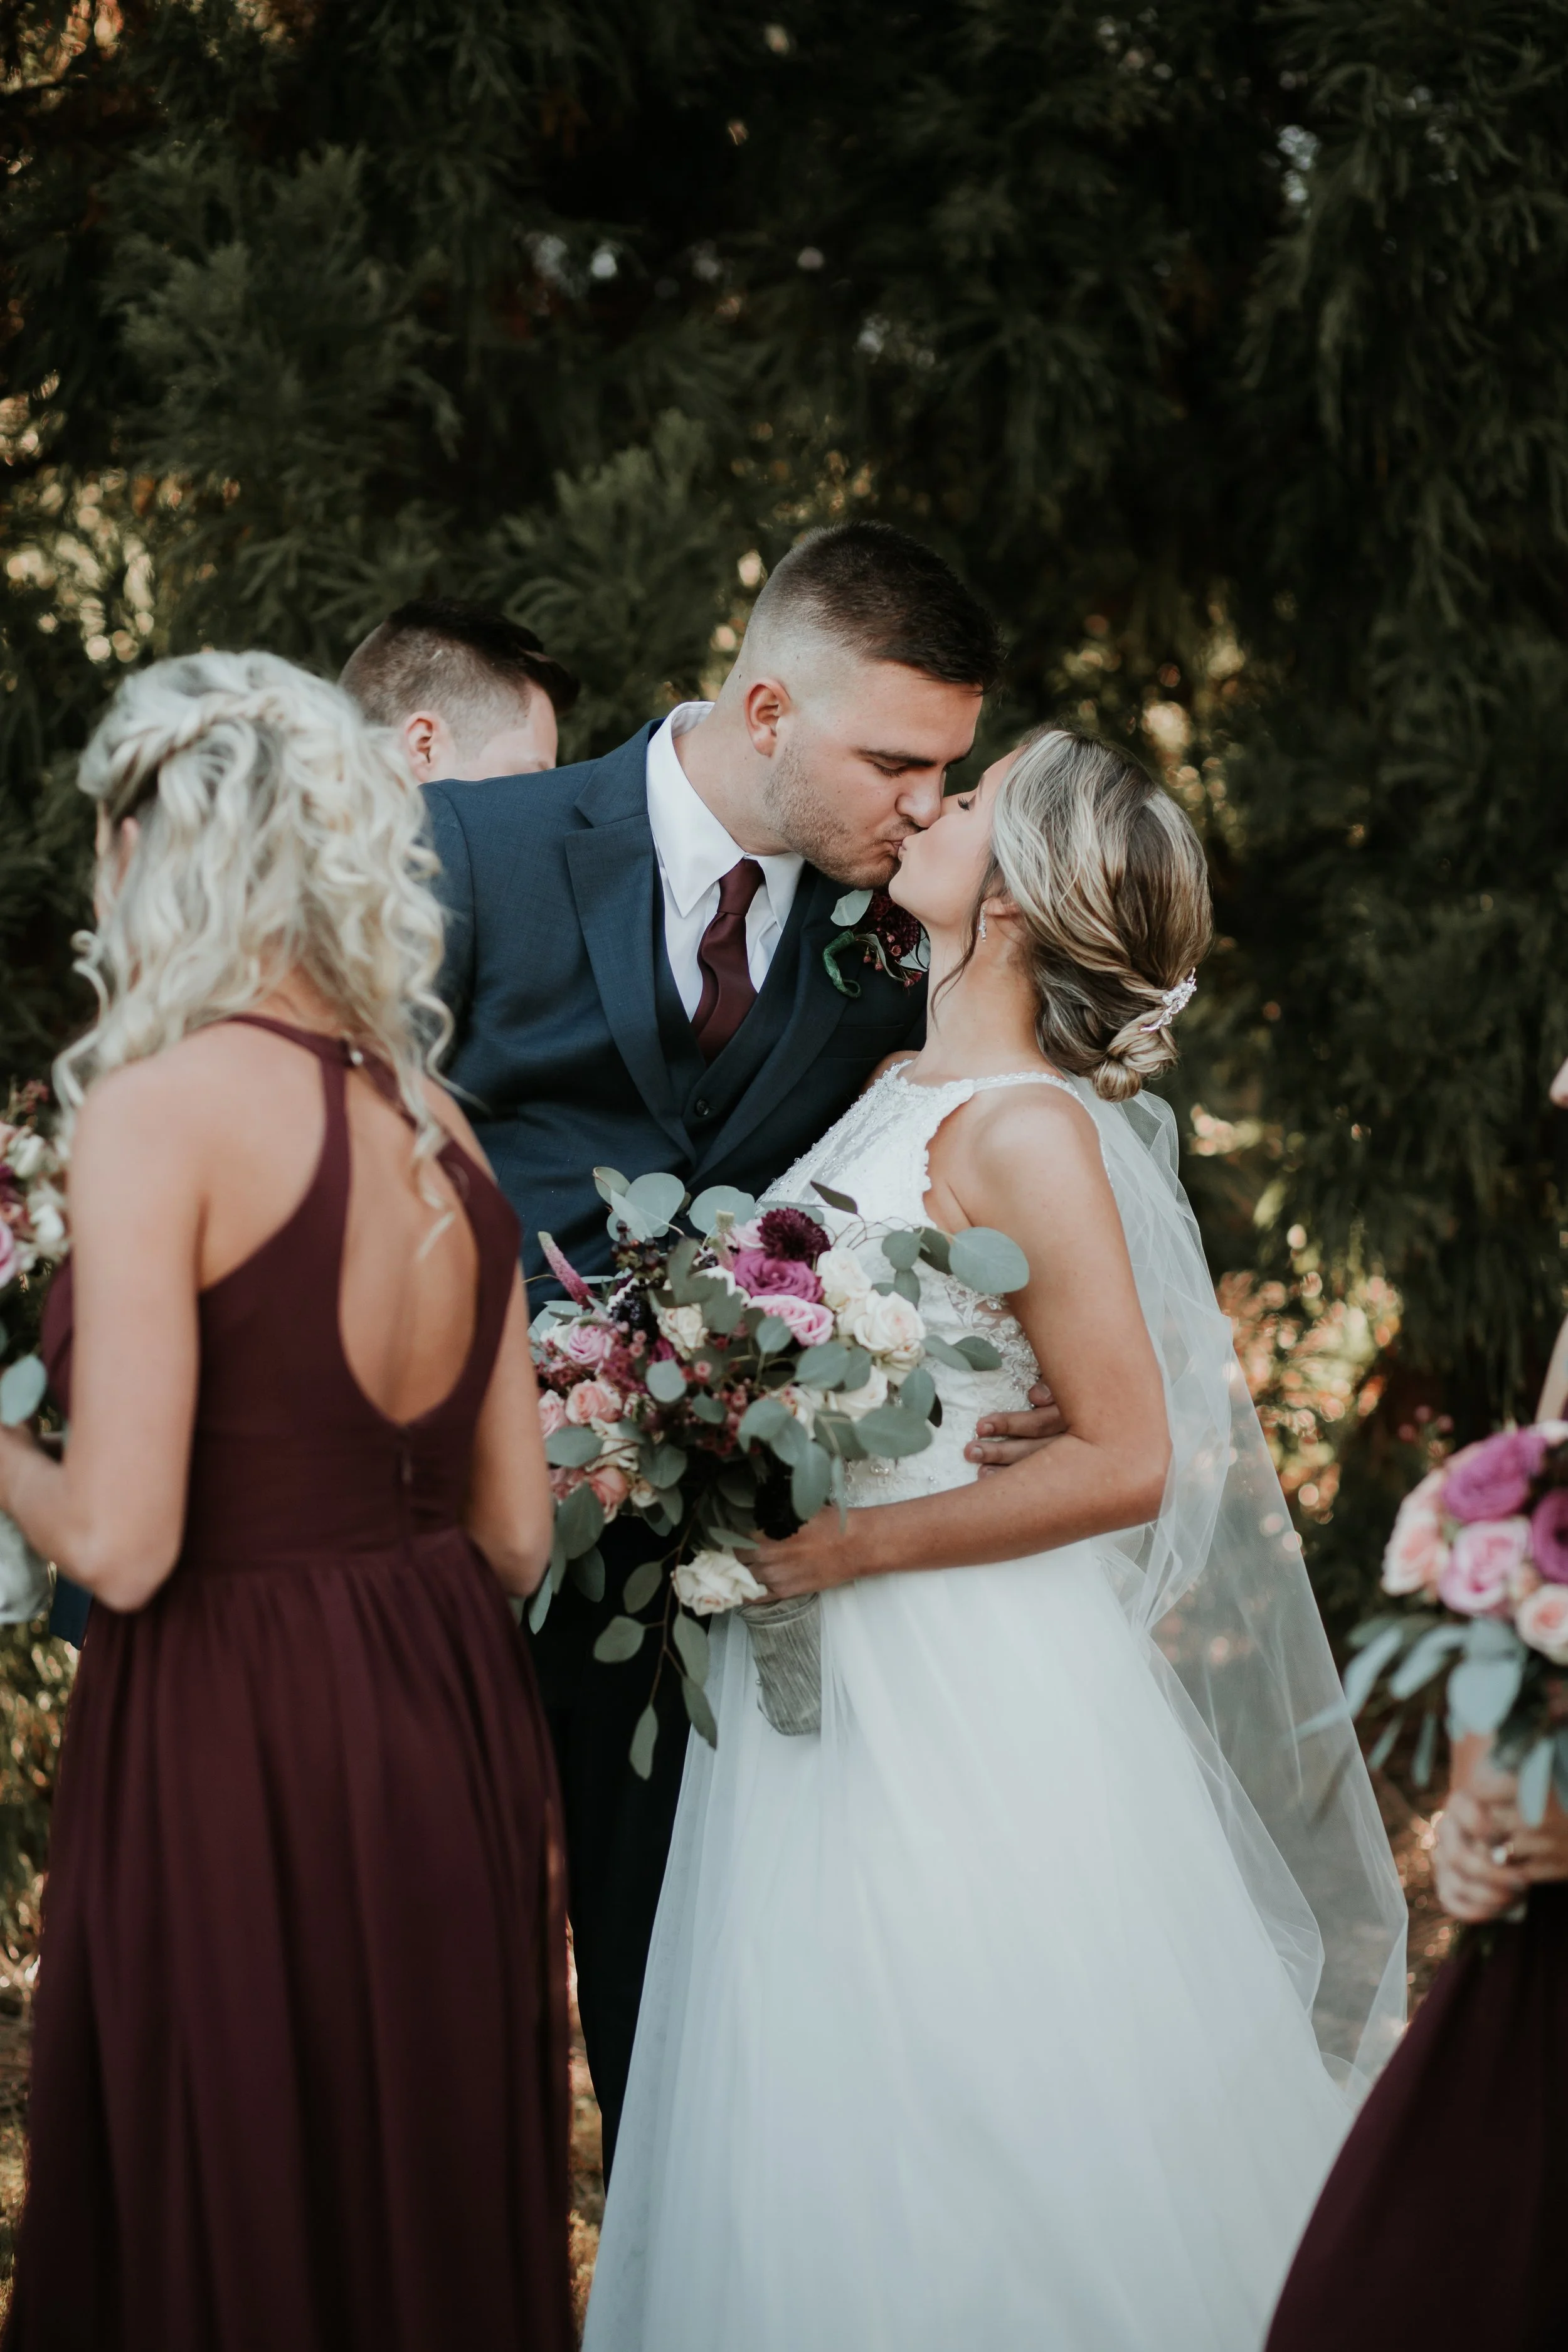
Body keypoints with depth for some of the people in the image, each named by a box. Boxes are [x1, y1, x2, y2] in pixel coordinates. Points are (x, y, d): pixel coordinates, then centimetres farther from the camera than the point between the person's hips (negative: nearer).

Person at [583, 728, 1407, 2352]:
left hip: (965, 1704, -8)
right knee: (812, 2103, 14)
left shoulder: (1025, 1134, -17)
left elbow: (1125, 1461, -18)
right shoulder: (903, 1088, 8)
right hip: (831, 1690, 8)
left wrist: (853, 1547, -19)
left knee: (958, 2127, 1)